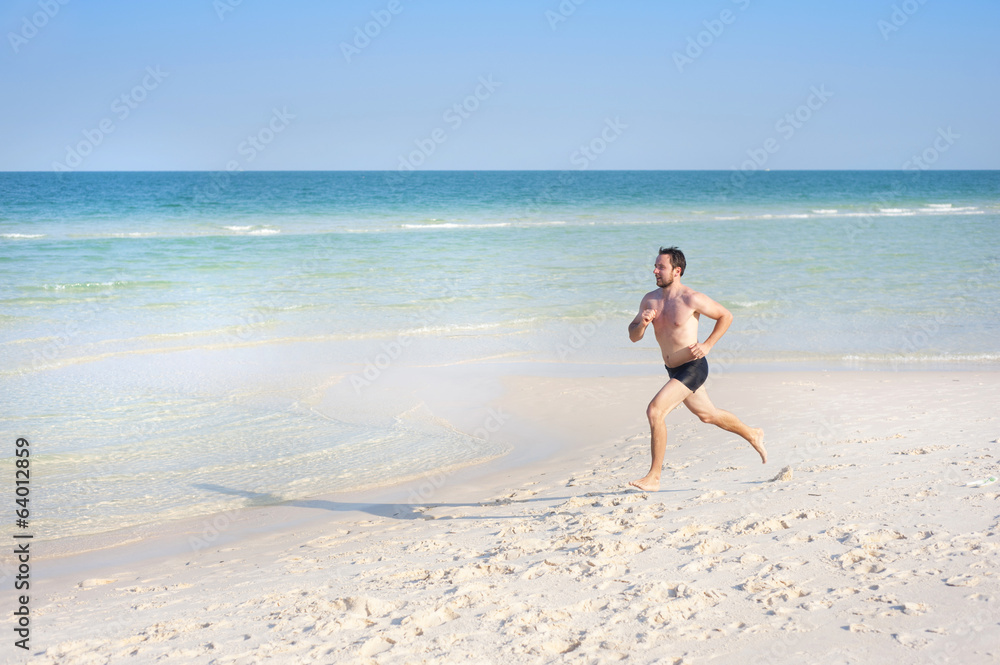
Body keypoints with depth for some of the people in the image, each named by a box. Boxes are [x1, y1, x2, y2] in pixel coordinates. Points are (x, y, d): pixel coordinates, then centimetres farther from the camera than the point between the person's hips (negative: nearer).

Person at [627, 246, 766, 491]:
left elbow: (726, 316, -6)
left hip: (692, 369, -8)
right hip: (673, 370, 8)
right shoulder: (650, 300, 0)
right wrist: (642, 323, -18)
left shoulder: (691, 299, -18)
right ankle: (753, 436, 49)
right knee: (707, 414, 24)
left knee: (655, 411, -20)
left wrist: (707, 346, -13)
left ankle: (653, 477, -13)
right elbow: (633, 336, 4)